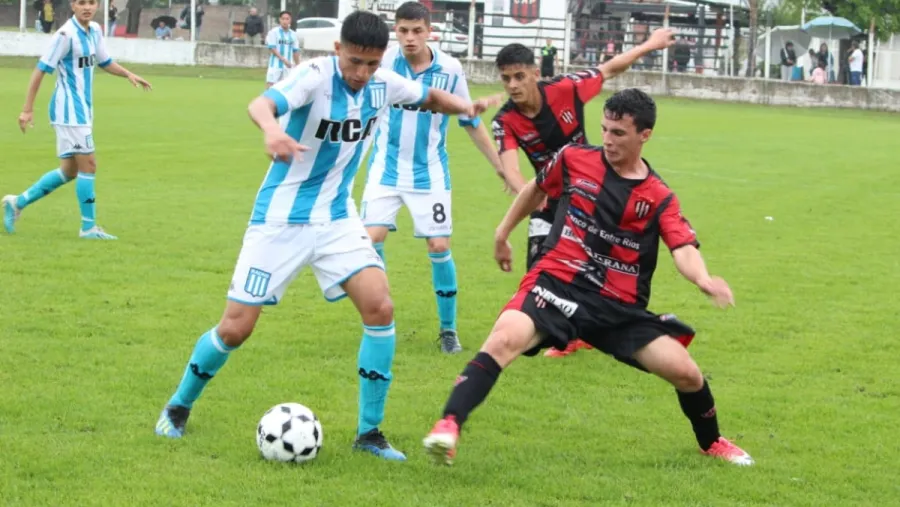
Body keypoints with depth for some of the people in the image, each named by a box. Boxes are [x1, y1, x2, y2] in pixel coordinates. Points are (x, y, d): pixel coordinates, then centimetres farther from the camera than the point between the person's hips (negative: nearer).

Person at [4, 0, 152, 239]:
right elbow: (41, 70, -16)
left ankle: (17, 203, 23)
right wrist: (28, 109, -18)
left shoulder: (95, 31, 7)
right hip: (69, 111, -9)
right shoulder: (66, 35, -17)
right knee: (88, 165, -8)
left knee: (70, 171, 14)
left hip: (82, 111, 9)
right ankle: (89, 227, 1)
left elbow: (104, 62, 23)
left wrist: (128, 74, 5)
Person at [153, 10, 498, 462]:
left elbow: (430, 97, 18)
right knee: (235, 328, -3)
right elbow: (261, 104, -44)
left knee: (380, 309, -14)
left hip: (337, 218, 4)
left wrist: (463, 106, -1)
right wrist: (273, 131, -65)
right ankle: (179, 407, 24)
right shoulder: (315, 75, -23)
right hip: (280, 219, -4)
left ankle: (369, 431, -2)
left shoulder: (384, 84, -5)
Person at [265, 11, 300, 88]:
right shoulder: (274, 32, -4)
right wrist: (284, 59, -18)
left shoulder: (293, 35, 11)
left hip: (288, 67, 5)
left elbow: (295, 51, 17)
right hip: (275, 65, -5)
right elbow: (272, 48, -10)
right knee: (270, 85, -10)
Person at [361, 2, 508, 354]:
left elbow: (471, 122, 3)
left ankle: (448, 330, 13)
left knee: (439, 247, -3)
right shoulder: (383, 61, -11)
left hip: (429, 174, 0)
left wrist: (502, 167, 6)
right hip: (386, 170, 0)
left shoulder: (450, 70, -8)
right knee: (372, 239, -11)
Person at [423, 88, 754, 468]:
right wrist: (503, 233, 30)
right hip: (556, 282, -1)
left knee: (685, 372, -4)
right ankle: (448, 426, -37)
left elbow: (684, 250, -11)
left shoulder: (659, 199, 2)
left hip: (620, 305, 1)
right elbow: (536, 189, 24)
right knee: (505, 339, -31)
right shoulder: (573, 160, 4)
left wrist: (703, 279, -34)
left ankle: (711, 443, 27)